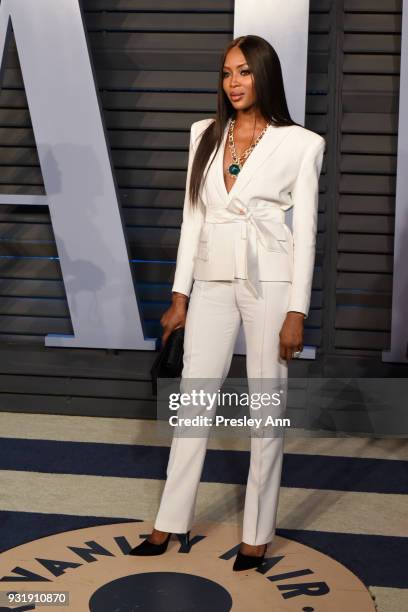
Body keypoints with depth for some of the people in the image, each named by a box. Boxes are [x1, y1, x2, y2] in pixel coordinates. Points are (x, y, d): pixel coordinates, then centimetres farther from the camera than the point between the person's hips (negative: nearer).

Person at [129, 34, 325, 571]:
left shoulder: (300, 143, -4)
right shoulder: (205, 135, 7)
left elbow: (305, 229, -5)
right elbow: (193, 216, 8)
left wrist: (296, 312, -9)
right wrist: (180, 295, 5)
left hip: (270, 282, -3)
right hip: (213, 280, 4)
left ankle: (257, 532, 18)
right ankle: (172, 522, 21)